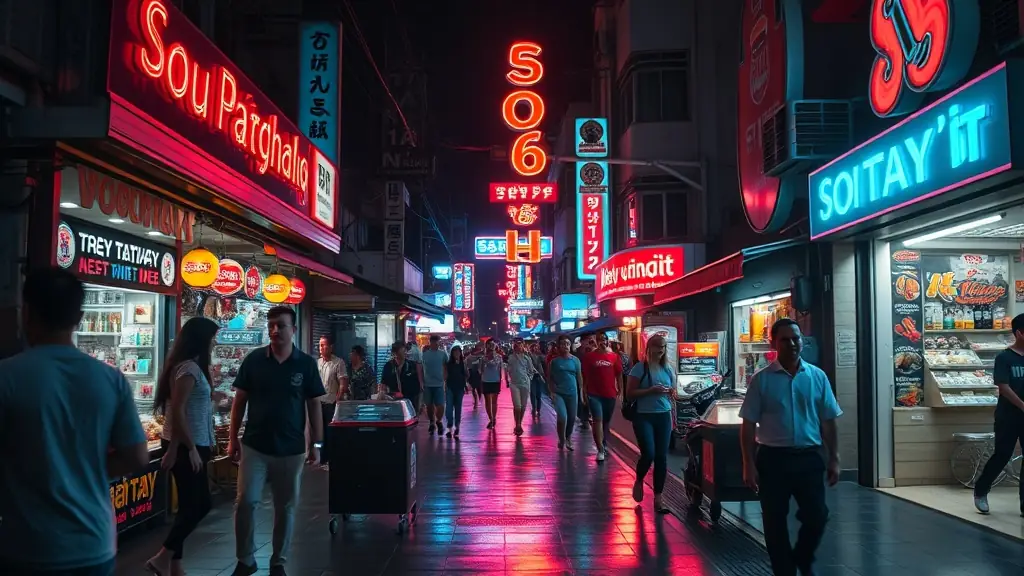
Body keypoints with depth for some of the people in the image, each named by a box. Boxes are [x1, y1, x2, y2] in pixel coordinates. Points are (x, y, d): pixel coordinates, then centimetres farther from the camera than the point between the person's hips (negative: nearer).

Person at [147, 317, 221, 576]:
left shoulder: (191, 367, 13)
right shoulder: (189, 368, -17)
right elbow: (177, 411, -22)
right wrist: (191, 448, -19)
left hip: (184, 445, 10)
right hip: (186, 447, -10)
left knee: (190, 504, 12)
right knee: (199, 504, -2)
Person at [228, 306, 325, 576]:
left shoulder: (306, 364, -3)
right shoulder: (254, 359, -2)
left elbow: (314, 405, 1)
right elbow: (240, 400, 4)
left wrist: (316, 444, -1)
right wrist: (233, 438, 2)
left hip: (291, 449, 0)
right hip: (254, 446, 0)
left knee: (286, 507, 9)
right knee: (245, 502, -2)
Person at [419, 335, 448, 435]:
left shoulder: (443, 354, 1)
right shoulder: (424, 354, 1)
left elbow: (446, 368, 6)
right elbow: (420, 369, 6)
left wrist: (445, 379, -5)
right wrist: (421, 382, 0)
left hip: (439, 384, -1)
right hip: (427, 385, 1)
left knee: (440, 406, -6)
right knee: (429, 405, 11)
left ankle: (438, 421, 20)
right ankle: (432, 423, 28)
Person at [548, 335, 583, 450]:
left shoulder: (575, 360, 3)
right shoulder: (554, 360, -2)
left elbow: (579, 377, 8)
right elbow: (549, 378, 2)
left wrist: (581, 392, 5)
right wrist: (551, 392, -5)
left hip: (572, 393, 3)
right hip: (558, 393, -3)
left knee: (572, 418, 9)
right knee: (562, 417, -17)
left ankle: (568, 439, 34)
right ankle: (561, 440, 6)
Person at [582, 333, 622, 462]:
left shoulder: (614, 356, 2)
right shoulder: (589, 356, -2)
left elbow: (619, 375, 7)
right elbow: (585, 375, 2)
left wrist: (620, 391, 9)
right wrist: (584, 391, 0)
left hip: (610, 394, 2)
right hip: (594, 394, -2)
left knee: (607, 421, 15)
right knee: (598, 420, -10)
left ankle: (604, 444, 33)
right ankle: (600, 450, -9)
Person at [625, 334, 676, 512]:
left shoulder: (668, 369, 9)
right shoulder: (640, 368, -6)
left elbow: (673, 395, 20)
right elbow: (629, 394, -10)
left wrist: (670, 392, 0)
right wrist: (651, 390, -18)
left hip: (664, 416, 5)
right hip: (644, 416, -4)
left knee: (661, 457, 3)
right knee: (649, 454, -13)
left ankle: (658, 497, 12)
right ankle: (639, 481, 19)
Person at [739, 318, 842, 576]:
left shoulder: (817, 376, 3)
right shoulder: (761, 379, -4)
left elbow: (827, 422, 8)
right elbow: (749, 425, -3)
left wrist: (833, 459, 6)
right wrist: (749, 464, -7)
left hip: (809, 457, 2)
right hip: (773, 458, -1)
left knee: (817, 516, 4)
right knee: (775, 521, 7)